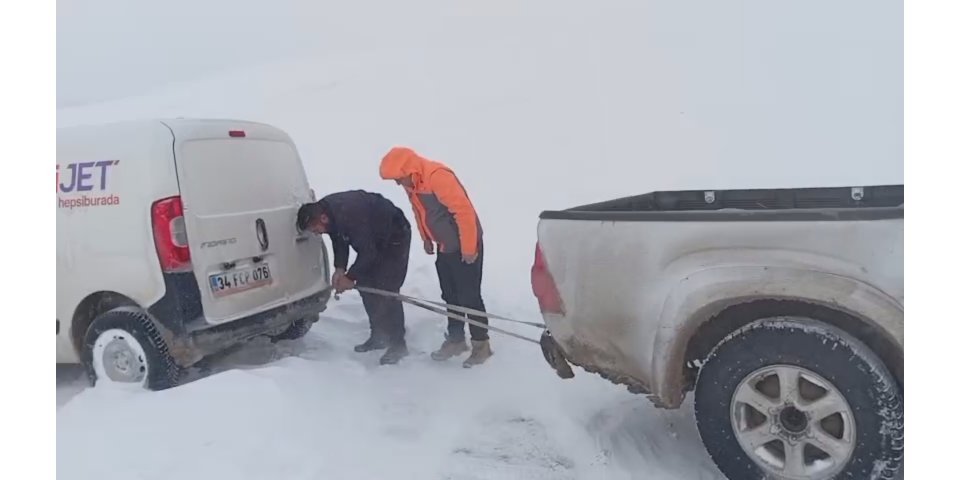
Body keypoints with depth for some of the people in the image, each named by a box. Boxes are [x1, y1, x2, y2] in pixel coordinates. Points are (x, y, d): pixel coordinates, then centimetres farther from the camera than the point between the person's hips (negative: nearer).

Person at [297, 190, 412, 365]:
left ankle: (397, 345, -5)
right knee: (365, 285, 5)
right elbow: (339, 241, 3)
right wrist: (339, 269, -10)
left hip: (395, 237, -9)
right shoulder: (324, 209, -10)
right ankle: (378, 336, 18)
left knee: (386, 290, -14)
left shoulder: (350, 215, -38)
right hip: (371, 238, 9)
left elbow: (367, 251, -29)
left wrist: (351, 277, -19)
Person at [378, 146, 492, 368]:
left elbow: (464, 210, -28)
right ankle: (455, 339, 27)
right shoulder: (412, 183, 1)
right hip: (444, 247, 9)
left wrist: (468, 248, -23)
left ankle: (481, 344, 10)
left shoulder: (438, 176, -28)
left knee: (469, 296, -2)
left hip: (465, 246, -9)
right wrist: (427, 239, 18)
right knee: (450, 296, 14)